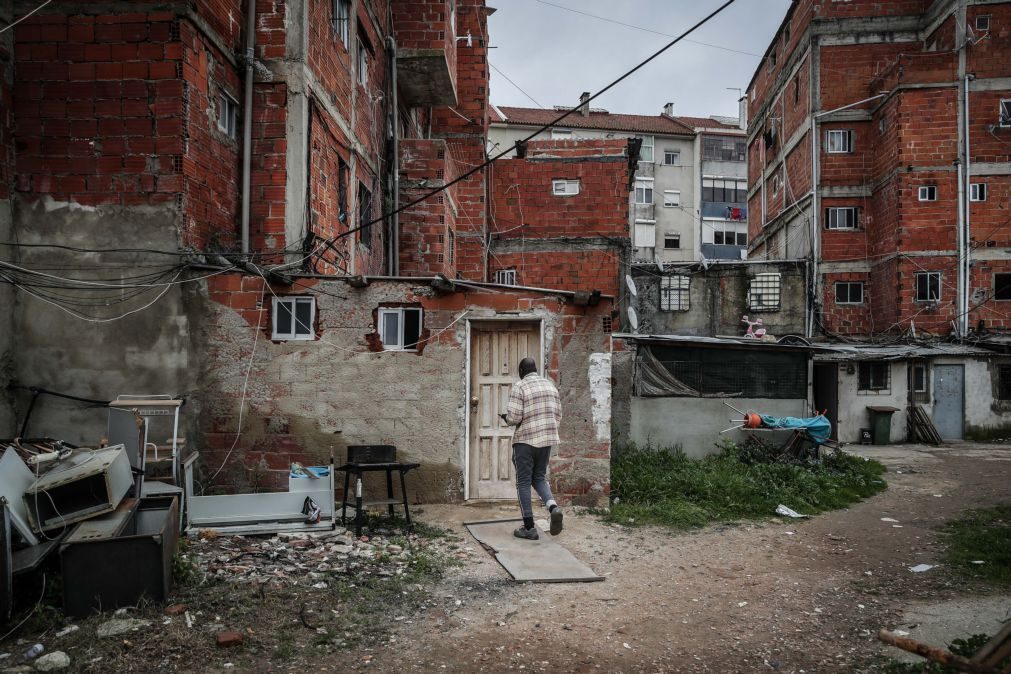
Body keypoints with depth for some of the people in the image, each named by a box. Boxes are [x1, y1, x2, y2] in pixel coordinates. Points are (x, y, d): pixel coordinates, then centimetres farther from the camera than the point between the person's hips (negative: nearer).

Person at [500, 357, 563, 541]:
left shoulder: (519, 387, -8)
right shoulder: (550, 385, 11)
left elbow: (514, 417, -14)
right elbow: (558, 416, 11)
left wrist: (506, 418, 7)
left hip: (525, 440, -5)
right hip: (547, 439, 6)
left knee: (523, 482, 5)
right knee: (539, 478, 18)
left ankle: (529, 528, 6)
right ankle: (553, 507, -8)